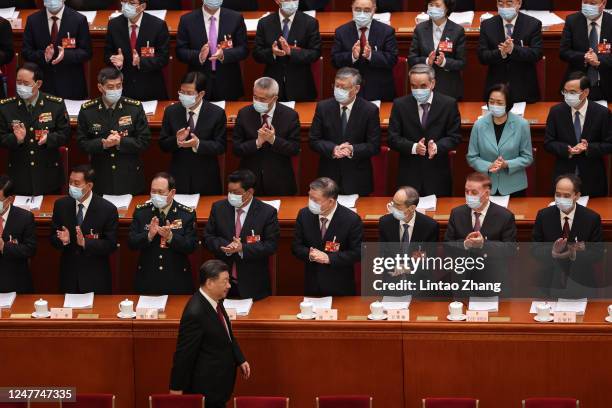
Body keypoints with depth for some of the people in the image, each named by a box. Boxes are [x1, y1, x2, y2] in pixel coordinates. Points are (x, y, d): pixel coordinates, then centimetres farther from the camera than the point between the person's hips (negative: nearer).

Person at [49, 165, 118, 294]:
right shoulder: (61, 205, -1)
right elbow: (53, 238, 4)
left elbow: (111, 245, -11)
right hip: (69, 277, 3)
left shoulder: (107, 209, -11)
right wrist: (63, 240, -19)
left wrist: (85, 242, -25)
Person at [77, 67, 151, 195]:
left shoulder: (135, 108, -3)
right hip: (101, 179, 0)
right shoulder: (87, 110, -1)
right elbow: (82, 143, -1)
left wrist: (120, 141, -18)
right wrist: (103, 144, -19)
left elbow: (144, 141, -3)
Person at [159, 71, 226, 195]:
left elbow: (220, 147, -8)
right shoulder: (171, 112, 0)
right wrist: (176, 140, -21)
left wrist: (198, 144, -25)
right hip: (179, 178, 2)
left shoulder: (217, 114, -7)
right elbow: (163, 145, 2)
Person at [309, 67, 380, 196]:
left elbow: (374, 146, -6)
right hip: (329, 175, 1)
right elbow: (313, 140, 1)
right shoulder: (323, 107, 1)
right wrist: (332, 149, -18)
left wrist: (353, 150, -23)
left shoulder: (370, 110, -5)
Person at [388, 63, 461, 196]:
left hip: (438, 175, 0)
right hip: (409, 175, 0)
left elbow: (455, 137, -1)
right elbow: (393, 138, -1)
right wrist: (413, 147, -19)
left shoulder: (449, 104, -2)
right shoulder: (400, 105, 0)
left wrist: (437, 147, -21)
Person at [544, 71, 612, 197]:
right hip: (564, 175, 1)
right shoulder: (556, 112, -2)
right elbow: (548, 143, 0)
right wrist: (568, 150, -19)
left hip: (593, 179, -1)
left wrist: (588, 148, -21)